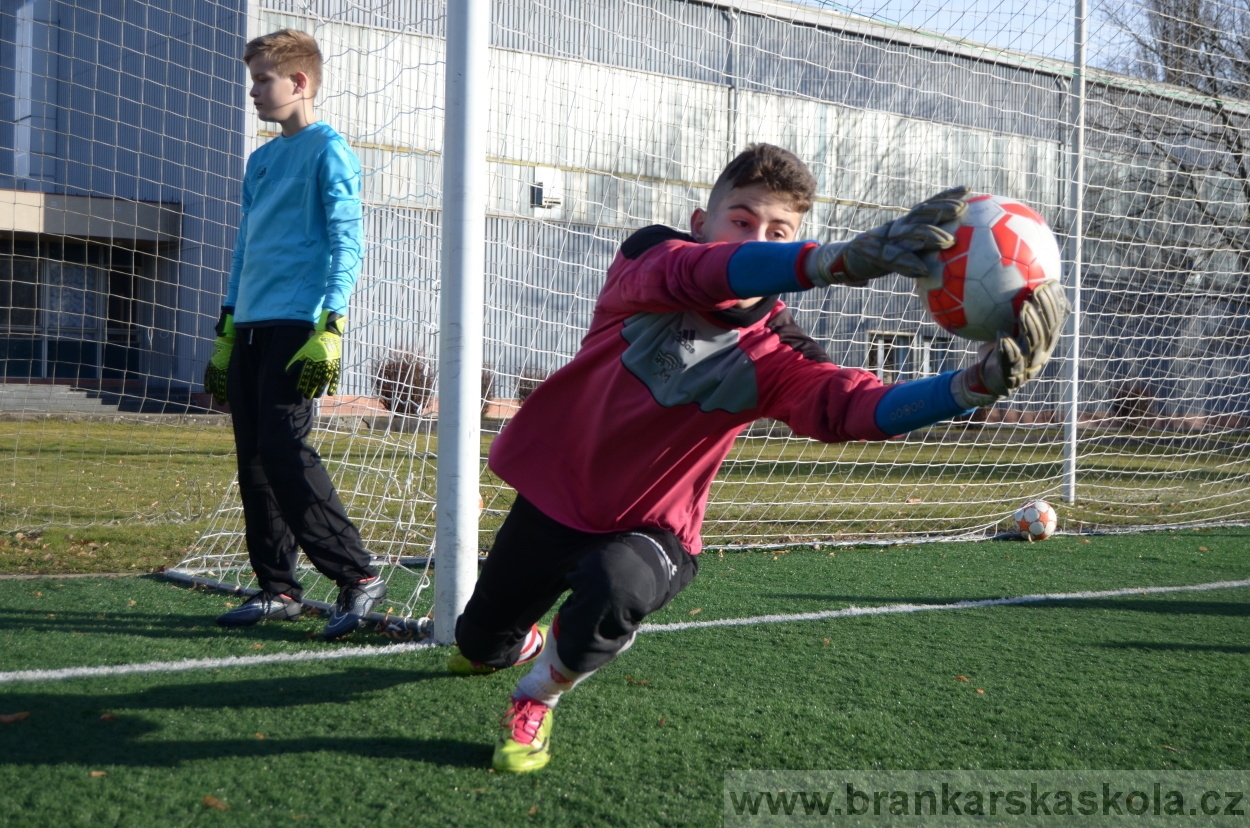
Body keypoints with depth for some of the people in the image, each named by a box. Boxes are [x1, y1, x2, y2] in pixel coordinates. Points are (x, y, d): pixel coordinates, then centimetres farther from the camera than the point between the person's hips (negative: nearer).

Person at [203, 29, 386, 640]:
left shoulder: (327, 149, -2)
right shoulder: (261, 160, 21)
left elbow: (347, 244, -10)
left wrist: (328, 332, -19)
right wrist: (224, 337, 20)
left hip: (297, 327, -8)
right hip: (250, 328, 8)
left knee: (284, 452, -16)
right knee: (253, 460, 5)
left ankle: (357, 576, -9)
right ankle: (278, 589, 12)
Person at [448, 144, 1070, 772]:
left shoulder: (773, 357, -17)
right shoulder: (649, 256, -19)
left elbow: (857, 406, -35)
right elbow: (703, 275, -42)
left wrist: (976, 383, -53)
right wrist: (838, 261, -60)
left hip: (648, 532, -1)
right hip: (551, 498, 2)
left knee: (616, 582, -35)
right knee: (478, 643, 17)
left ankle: (536, 699, -2)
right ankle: (519, 645, 59)